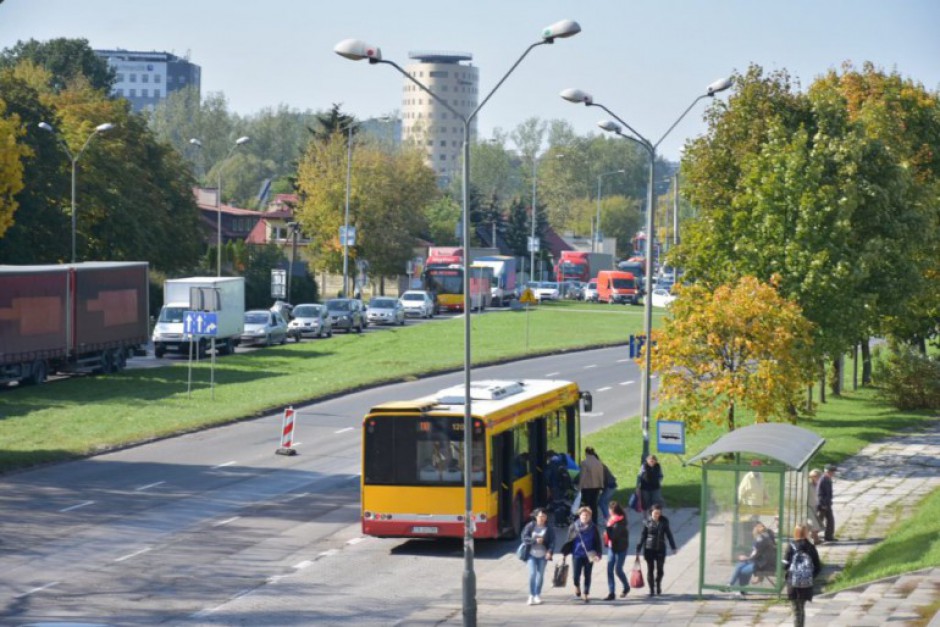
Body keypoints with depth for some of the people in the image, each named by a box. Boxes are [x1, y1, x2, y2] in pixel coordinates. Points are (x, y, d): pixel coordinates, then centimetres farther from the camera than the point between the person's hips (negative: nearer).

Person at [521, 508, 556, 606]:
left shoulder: (549, 528, 1)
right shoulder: (530, 526, -1)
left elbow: (552, 541, -5)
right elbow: (524, 538, -6)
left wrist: (549, 551, -21)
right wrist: (535, 540, -20)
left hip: (543, 555, 2)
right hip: (531, 554, -2)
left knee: (540, 575, 9)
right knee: (532, 573, -12)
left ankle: (538, 595, 23)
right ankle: (531, 596, -6)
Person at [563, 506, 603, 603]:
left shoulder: (593, 528, 0)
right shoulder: (574, 527, 0)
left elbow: (598, 542, 2)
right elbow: (569, 541, 6)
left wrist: (598, 554, -7)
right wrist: (565, 552, 5)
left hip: (589, 555, 1)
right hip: (577, 554, 0)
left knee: (587, 575, 5)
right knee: (576, 574, -4)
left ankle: (586, 594, 17)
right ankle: (577, 587, 28)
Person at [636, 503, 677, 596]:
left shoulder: (664, 521, 0)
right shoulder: (647, 522, -2)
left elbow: (669, 534, 6)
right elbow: (643, 536, 1)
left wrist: (673, 547, 6)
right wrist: (638, 548, 0)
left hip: (660, 549, 1)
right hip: (649, 549, -1)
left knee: (659, 569, 6)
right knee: (650, 569, 3)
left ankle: (658, 587, 29)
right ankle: (651, 590, 11)